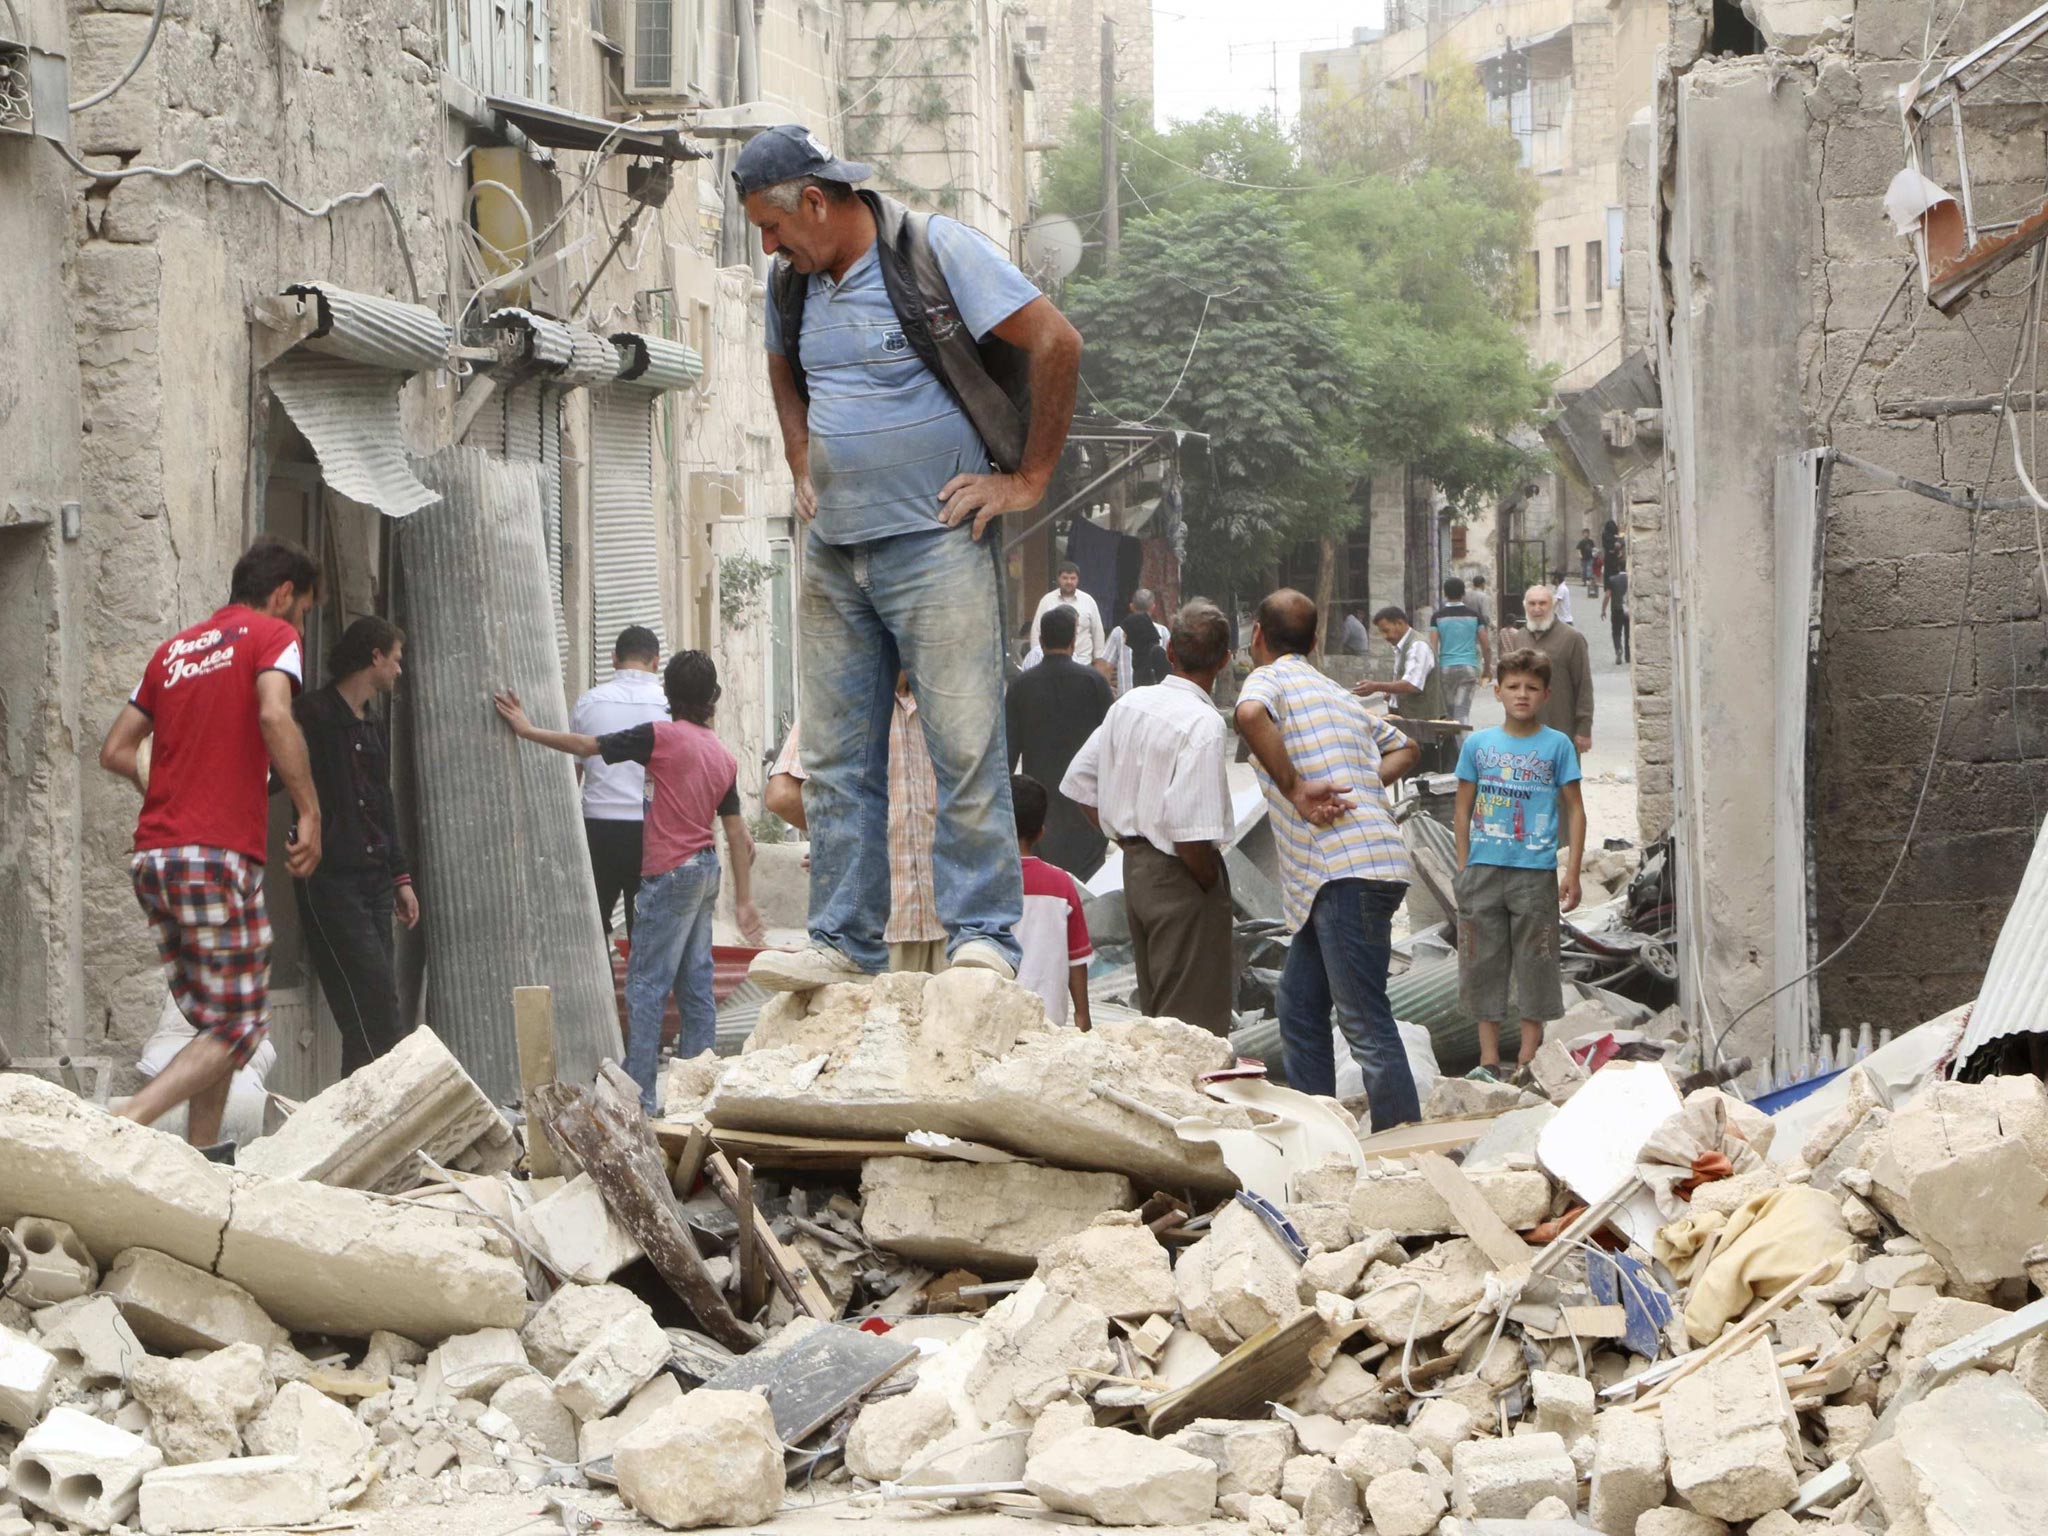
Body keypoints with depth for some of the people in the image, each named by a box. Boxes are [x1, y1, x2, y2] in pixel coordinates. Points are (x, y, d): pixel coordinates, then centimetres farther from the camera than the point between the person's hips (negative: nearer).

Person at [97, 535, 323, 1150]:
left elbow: (115, 750, 19)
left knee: (214, 1023, 15)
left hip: (153, 853, 7)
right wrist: (309, 811, -13)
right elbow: (274, 715, -18)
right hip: (221, 855, -7)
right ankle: (127, 1123, -23)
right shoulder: (272, 635, 3)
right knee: (239, 1026, -5)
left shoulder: (175, 648, 22)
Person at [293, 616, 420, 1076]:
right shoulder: (316, 715, -5)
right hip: (330, 881, -9)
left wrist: (400, 877, 24)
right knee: (375, 1003, -16)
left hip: (373, 881, 9)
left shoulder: (372, 729, 22)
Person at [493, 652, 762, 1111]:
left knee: (646, 985, -6)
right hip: (706, 870, 7)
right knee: (696, 986, 11)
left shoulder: (663, 737, -11)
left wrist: (528, 730, 5)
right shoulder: (723, 757, 9)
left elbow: (586, 746, -7)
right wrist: (744, 898, 17)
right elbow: (738, 835, 12)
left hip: (671, 874, -7)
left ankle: (638, 1097, -8)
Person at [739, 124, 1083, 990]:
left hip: (935, 545, -6)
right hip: (833, 554, 7)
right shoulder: (793, 284, 12)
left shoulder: (936, 253, -8)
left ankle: (983, 937, -7)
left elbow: (1055, 343, -10)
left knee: (965, 748, -9)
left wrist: (1029, 478, -9)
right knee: (837, 760, 4)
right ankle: (843, 944, 6)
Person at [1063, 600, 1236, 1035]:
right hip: (1180, 878, -8)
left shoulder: (1128, 704, 5)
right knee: (1196, 1021, -3)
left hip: (1135, 868, 8)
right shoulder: (1203, 725, -20)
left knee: (1155, 1015, 18)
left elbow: (1079, 782, 13)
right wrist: (1212, 884, -12)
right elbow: (1189, 828, -27)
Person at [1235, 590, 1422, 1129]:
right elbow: (1406, 749, 35)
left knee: (1365, 1022, -10)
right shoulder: (1341, 695, 26)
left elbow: (1250, 715, -25)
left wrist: (1296, 790, -19)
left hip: (1347, 872, -9)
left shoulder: (1270, 678, -1)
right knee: (1299, 1010, 15)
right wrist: (1359, 784, 17)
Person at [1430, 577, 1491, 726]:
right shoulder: (1474, 615, 2)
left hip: (1445, 668, 0)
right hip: (1469, 668, 0)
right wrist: (1487, 668, 15)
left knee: (1448, 711, 14)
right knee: (1462, 711, -5)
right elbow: (1486, 646, 2)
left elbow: (1433, 646, -6)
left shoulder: (1437, 617, 0)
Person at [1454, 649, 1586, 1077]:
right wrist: (1463, 867, 7)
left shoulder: (1557, 745, 1)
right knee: (1482, 961, 5)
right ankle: (1488, 1057, 12)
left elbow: (1575, 809, 2)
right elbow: (1464, 806, 12)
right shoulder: (1477, 744, 6)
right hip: (1483, 868, 2)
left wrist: (1572, 873, -4)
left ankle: (1528, 1057, 10)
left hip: (1535, 871, -2)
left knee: (1535, 962, 2)